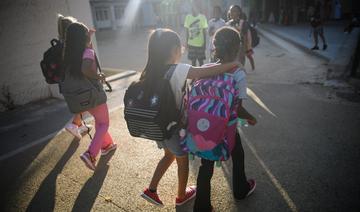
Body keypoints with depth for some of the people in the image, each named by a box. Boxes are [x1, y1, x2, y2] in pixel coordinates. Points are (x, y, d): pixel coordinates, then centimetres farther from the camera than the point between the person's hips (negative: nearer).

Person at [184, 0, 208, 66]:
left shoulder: (202, 17, -5)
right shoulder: (188, 17, 2)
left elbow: (204, 31, -2)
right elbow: (187, 31, 7)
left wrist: (205, 43, -4)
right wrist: (186, 42, 6)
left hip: (200, 44, -2)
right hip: (191, 44, 2)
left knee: (201, 61, 6)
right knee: (193, 61, 10)